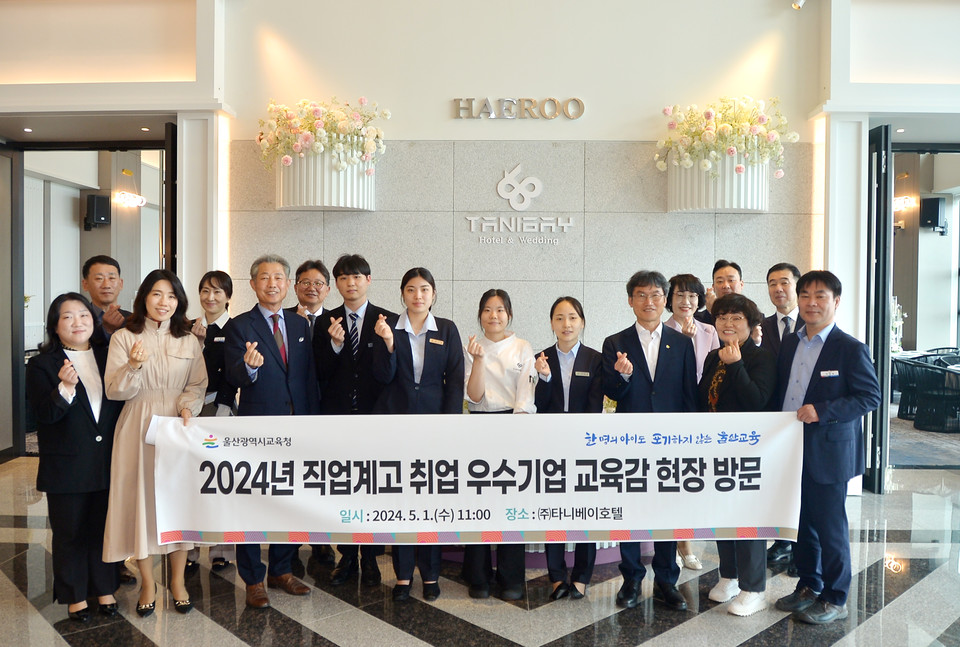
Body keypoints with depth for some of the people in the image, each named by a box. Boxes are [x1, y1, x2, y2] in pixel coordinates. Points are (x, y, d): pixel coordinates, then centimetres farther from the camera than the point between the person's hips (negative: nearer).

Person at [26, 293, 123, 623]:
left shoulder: (108, 358, 5)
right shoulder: (42, 365, -5)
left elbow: (122, 403, 8)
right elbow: (44, 414, -15)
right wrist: (64, 389, -33)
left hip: (107, 464, 3)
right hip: (66, 468, -3)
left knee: (104, 529, 14)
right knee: (69, 533, 11)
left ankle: (105, 589, 30)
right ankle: (74, 595, 28)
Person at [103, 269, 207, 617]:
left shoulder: (189, 341, 8)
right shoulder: (123, 338, 1)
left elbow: (198, 386, 7)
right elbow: (114, 390, -4)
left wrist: (187, 405, -12)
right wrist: (133, 366, -22)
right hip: (139, 430, -2)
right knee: (141, 497, 2)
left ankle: (178, 579, 21)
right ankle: (147, 582, 20)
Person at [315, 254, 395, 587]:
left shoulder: (388, 321, -1)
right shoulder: (327, 322, 5)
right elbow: (320, 374, -1)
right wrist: (334, 345, -17)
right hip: (338, 416, 2)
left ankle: (370, 558, 22)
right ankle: (347, 556, 25)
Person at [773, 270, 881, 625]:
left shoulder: (851, 349, -10)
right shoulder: (789, 344, 8)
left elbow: (870, 396, -14)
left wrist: (822, 410, -23)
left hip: (828, 453, -6)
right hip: (791, 451, 6)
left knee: (830, 527, 5)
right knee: (801, 523, 16)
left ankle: (834, 599, 21)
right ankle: (808, 585, 33)